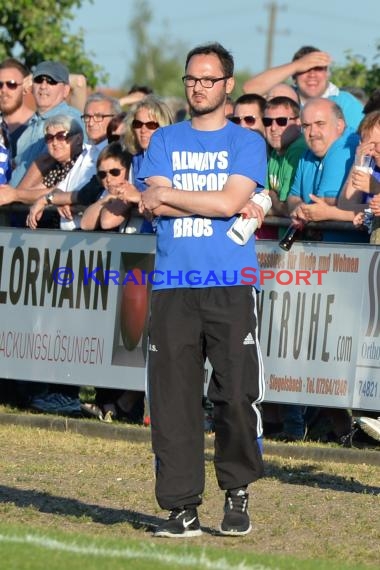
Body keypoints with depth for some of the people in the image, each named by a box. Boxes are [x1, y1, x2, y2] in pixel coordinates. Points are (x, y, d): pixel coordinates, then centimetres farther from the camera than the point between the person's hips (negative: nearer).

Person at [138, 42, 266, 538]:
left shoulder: (247, 142, 8)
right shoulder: (164, 141, 15)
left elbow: (230, 200, -8)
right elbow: (156, 205, 0)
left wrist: (168, 195, 0)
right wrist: (226, 206, -3)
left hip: (231, 287, -2)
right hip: (173, 287, 2)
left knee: (236, 396, -8)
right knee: (172, 399, -3)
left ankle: (237, 495, 8)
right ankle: (182, 507, 1)